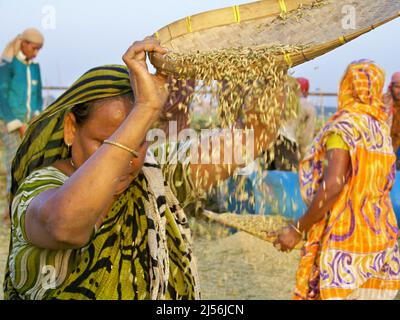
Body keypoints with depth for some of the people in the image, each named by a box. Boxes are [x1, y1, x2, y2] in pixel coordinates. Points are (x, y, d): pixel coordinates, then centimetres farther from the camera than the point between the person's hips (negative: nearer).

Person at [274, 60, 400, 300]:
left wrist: (298, 230, -15)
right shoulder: (380, 129, 8)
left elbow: (332, 187, -23)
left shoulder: (345, 127, -14)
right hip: (379, 239, 7)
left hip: (344, 240, -7)